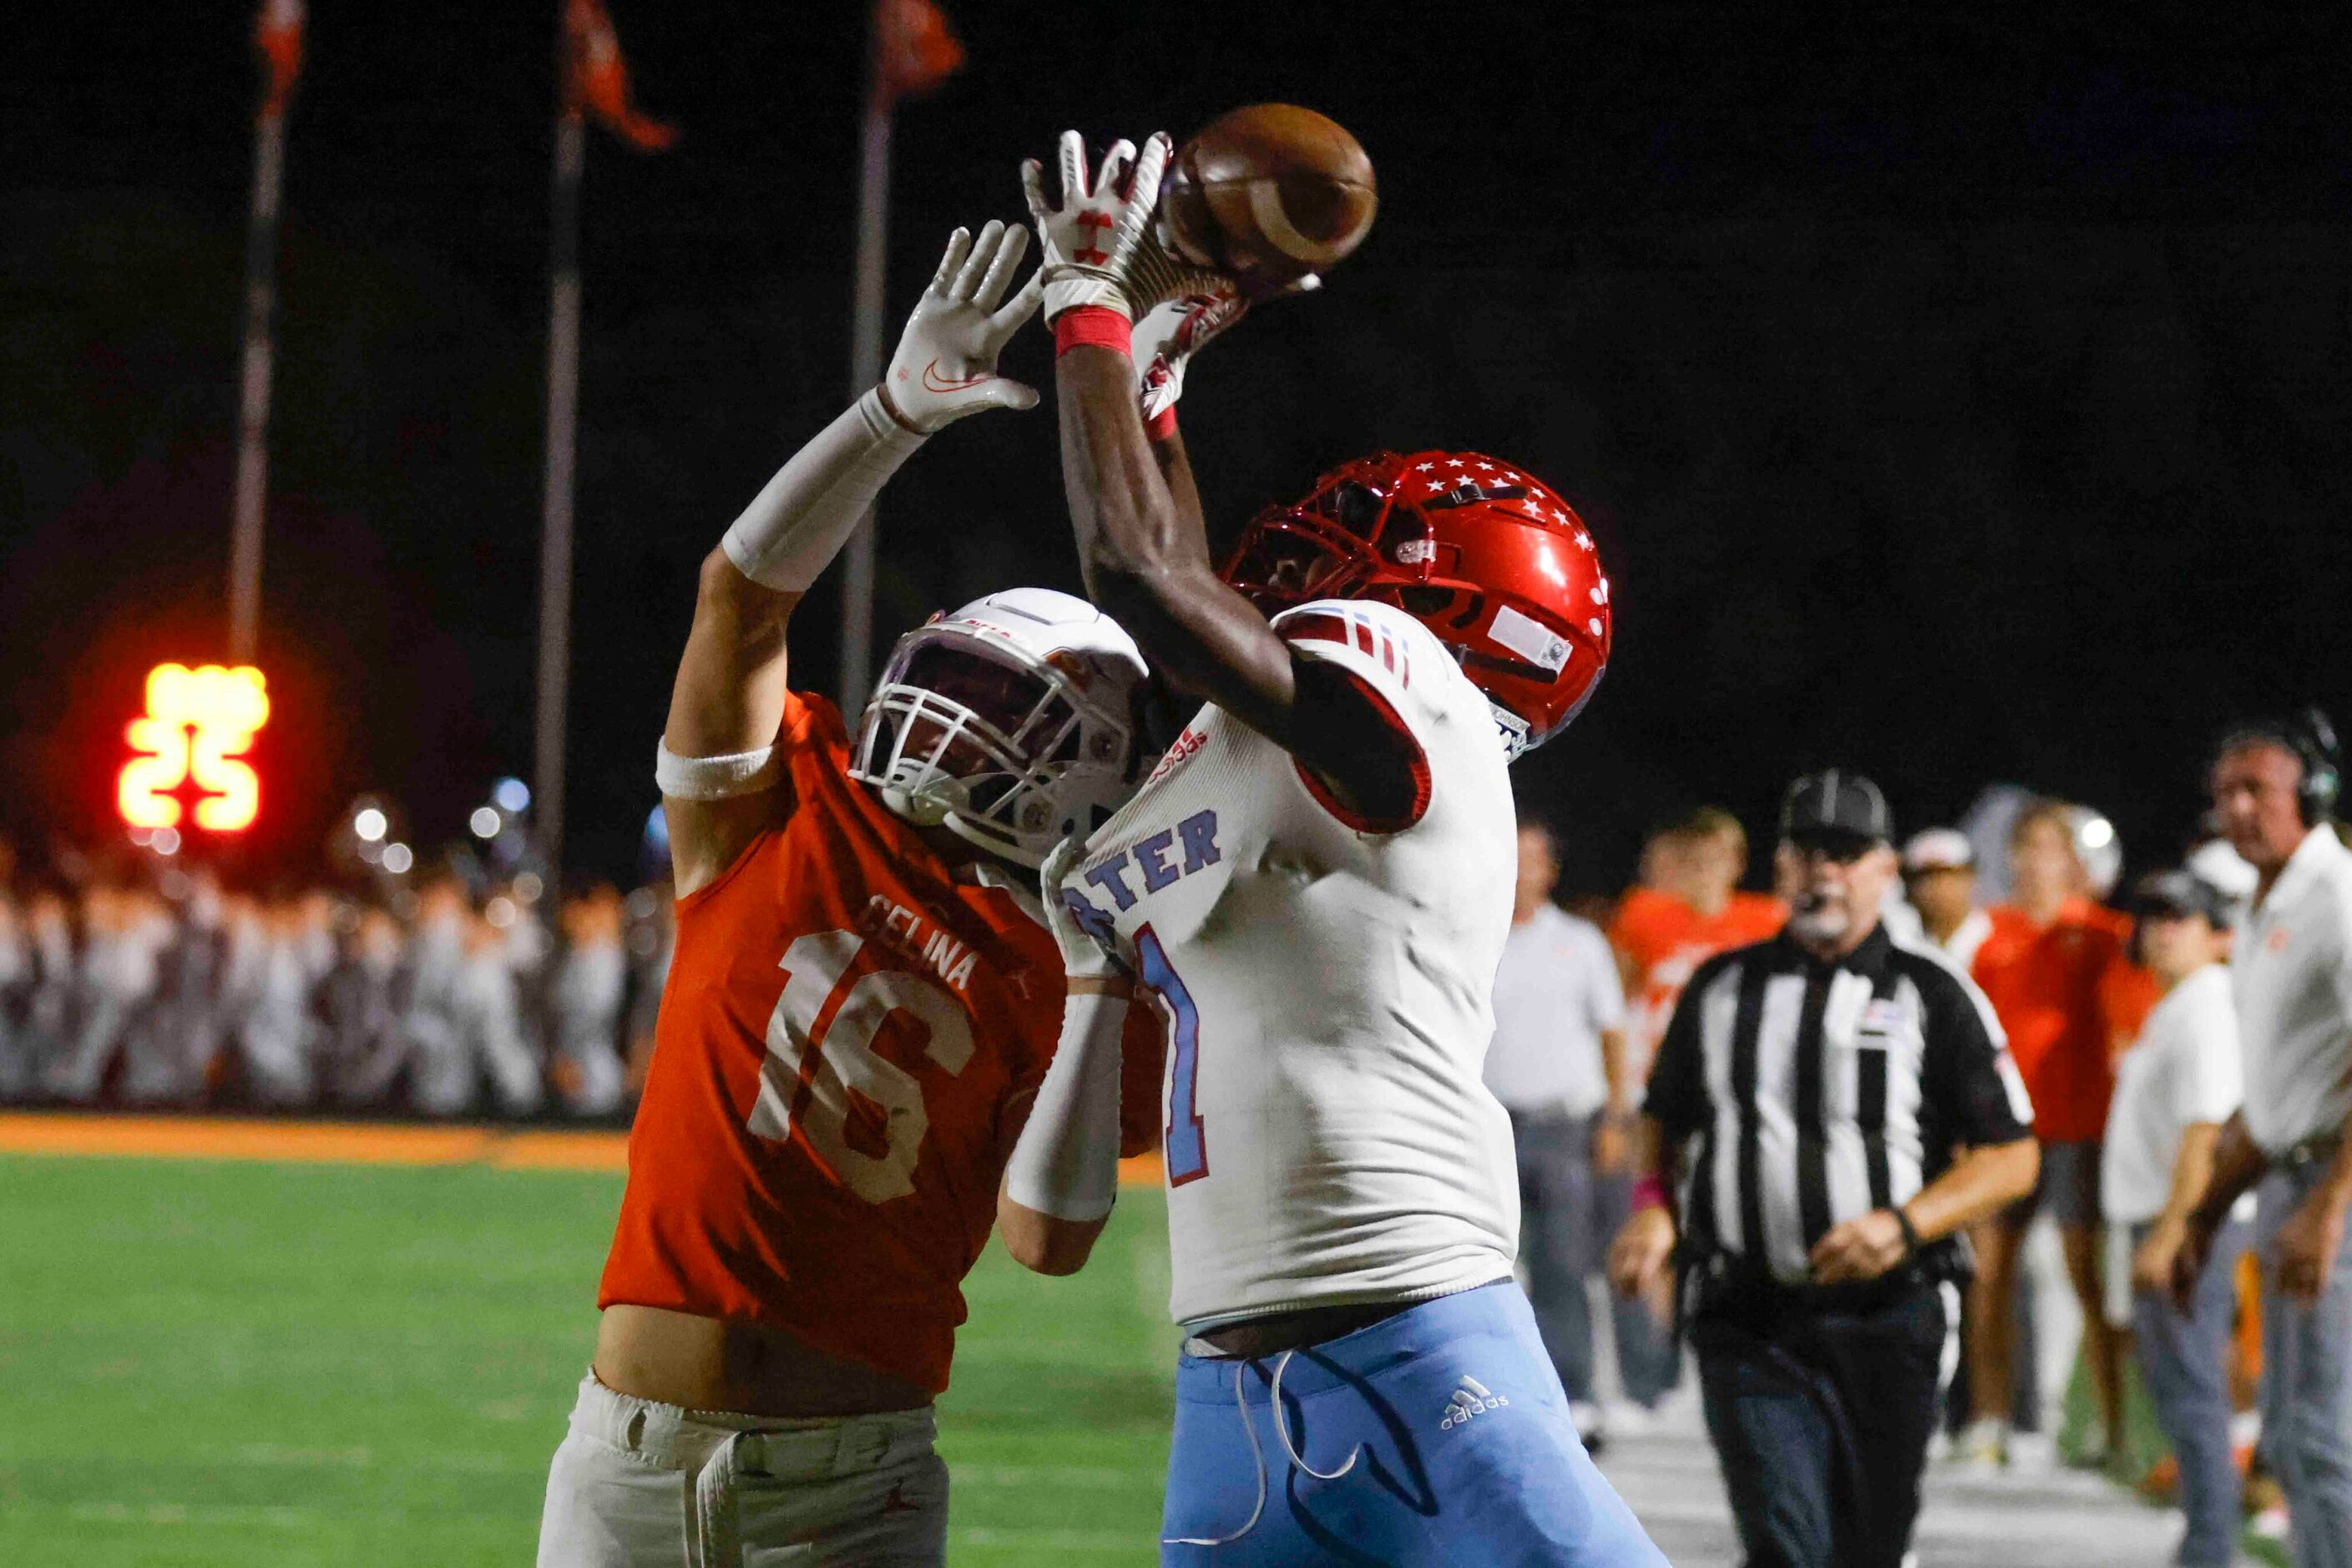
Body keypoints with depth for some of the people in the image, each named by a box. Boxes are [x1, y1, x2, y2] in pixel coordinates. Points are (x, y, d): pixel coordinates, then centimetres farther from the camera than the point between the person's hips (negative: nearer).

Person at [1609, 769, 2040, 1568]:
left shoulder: (1934, 995, 4)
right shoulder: (1719, 988, 12)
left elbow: (2012, 1158, 2)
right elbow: (1665, 1121, 23)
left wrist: (1902, 1225, -14)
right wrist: (1655, 1209, 2)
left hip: (1887, 1321, 0)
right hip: (1748, 1325, 0)